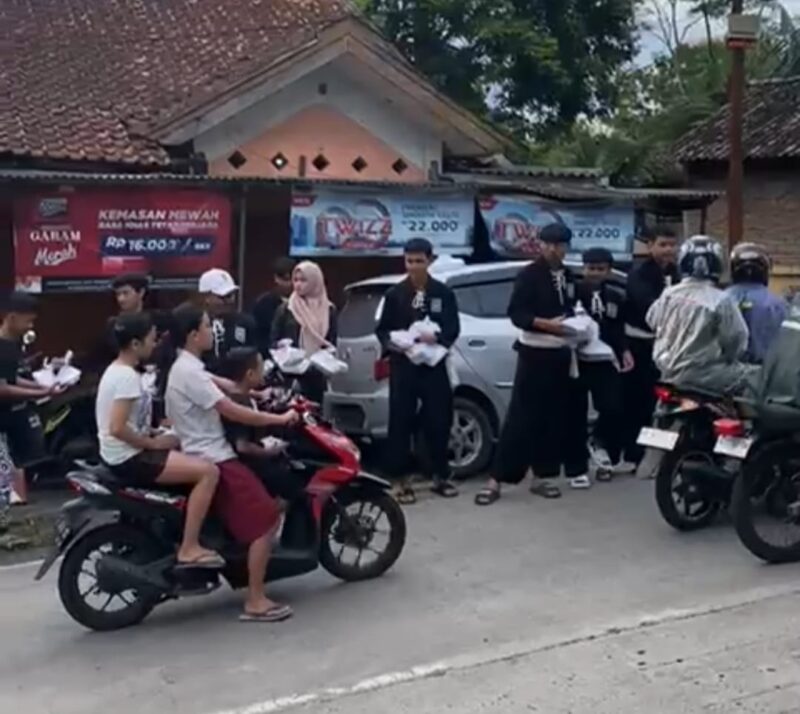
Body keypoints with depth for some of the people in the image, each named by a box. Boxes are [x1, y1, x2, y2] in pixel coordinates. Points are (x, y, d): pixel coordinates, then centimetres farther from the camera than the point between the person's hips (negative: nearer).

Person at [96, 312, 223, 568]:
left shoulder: (117, 369, 12)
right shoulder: (127, 376, -19)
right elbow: (118, 428, -27)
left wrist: (154, 432, 10)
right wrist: (154, 442, -16)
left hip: (125, 453, 11)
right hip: (129, 458, -11)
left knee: (187, 454, 26)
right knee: (208, 471, -17)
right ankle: (189, 549, -14)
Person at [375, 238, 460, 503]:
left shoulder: (443, 293, 6)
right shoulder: (395, 294, 5)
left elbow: (453, 329, 1)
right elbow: (382, 328, 5)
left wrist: (436, 338, -19)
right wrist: (390, 343, -16)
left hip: (434, 364, 1)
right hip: (402, 365, 0)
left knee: (438, 420, 4)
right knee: (401, 422, -2)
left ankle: (441, 475, 19)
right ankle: (402, 480, 6)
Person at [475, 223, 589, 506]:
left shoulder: (568, 277, 14)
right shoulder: (529, 275, -7)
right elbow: (516, 313, -13)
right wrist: (546, 324, -25)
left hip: (561, 354, 6)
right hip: (534, 354, -6)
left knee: (553, 418, 8)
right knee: (520, 417, -9)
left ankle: (541, 476, 18)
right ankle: (497, 479, -6)